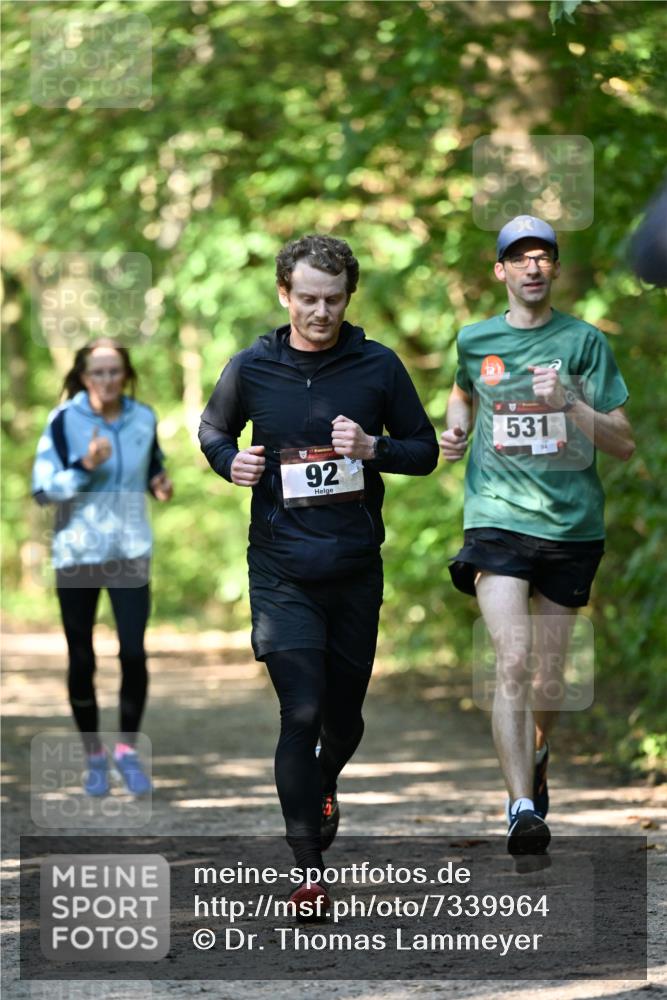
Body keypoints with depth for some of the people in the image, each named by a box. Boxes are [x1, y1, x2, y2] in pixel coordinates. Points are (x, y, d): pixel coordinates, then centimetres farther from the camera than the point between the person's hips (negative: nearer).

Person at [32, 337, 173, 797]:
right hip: (77, 553, -2)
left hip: (131, 552, 2)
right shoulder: (65, 421, -9)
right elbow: (43, 488, -11)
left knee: (134, 652, -9)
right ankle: (94, 756, 20)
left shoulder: (143, 419, 1)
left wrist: (160, 483, -2)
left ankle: (128, 749, 7)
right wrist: (85, 468, -25)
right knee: (82, 659, 5)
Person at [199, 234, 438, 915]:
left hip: (356, 569, 2)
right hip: (282, 570, -2)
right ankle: (308, 870, -5)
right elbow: (212, 429, 16)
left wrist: (373, 447, -14)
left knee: (343, 712, 14)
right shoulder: (252, 368, -1)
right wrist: (232, 462, -6)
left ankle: (325, 782, 50)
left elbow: (425, 450, 6)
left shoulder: (379, 367, -1)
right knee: (301, 713, -12)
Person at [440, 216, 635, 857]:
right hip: (496, 517, 0)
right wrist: (455, 429, 11)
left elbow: (624, 445, -2)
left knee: (548, 677, 9)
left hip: (570, 523, 0)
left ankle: (535, 755, 42)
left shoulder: (583, 341, 1)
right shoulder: (475, 340, 8)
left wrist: (567, 403, -17)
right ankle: (523, 808, -20)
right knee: (512, 660, -18)